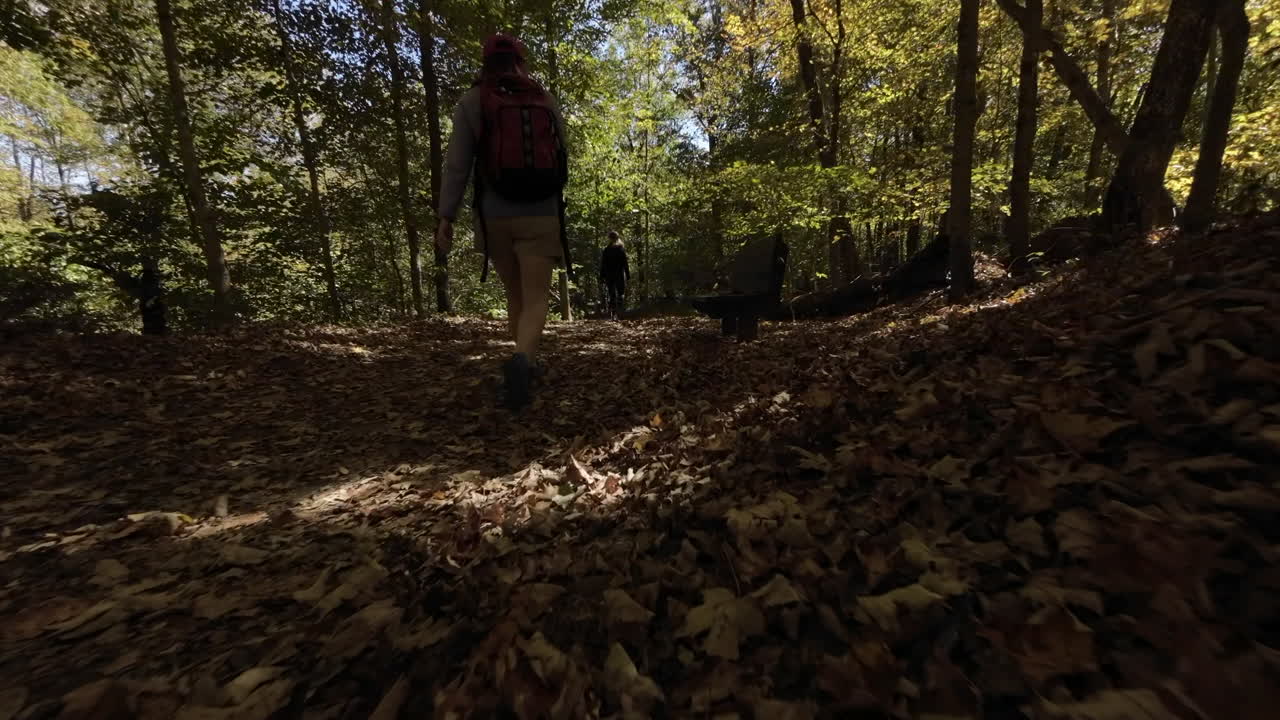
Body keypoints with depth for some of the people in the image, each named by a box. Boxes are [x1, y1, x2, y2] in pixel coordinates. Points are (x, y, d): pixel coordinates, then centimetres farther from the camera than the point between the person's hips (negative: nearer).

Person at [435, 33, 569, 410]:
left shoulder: (472, 101, 5)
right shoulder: (547, 101, 10)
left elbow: (457, 163, -4)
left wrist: (446, 217, -4)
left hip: (494, 216, 1)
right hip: (541, 215, 0)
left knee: (515, 295, 17)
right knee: (535, 300, -5)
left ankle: (529, 363, 25)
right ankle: (520, 360, -33)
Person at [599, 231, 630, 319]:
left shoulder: (606, 250, 3)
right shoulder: (621, 249, -3)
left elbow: (602, 265, 3)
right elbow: (625, 263, -5)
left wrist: (602, 277, 8)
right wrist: (628, 276, -1)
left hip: (609, 276, 2)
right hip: (619, 275, -2)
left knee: (611, 295, 8)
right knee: (620, 294, 6)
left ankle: (612, 315, 6)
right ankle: (618, 314, -6)